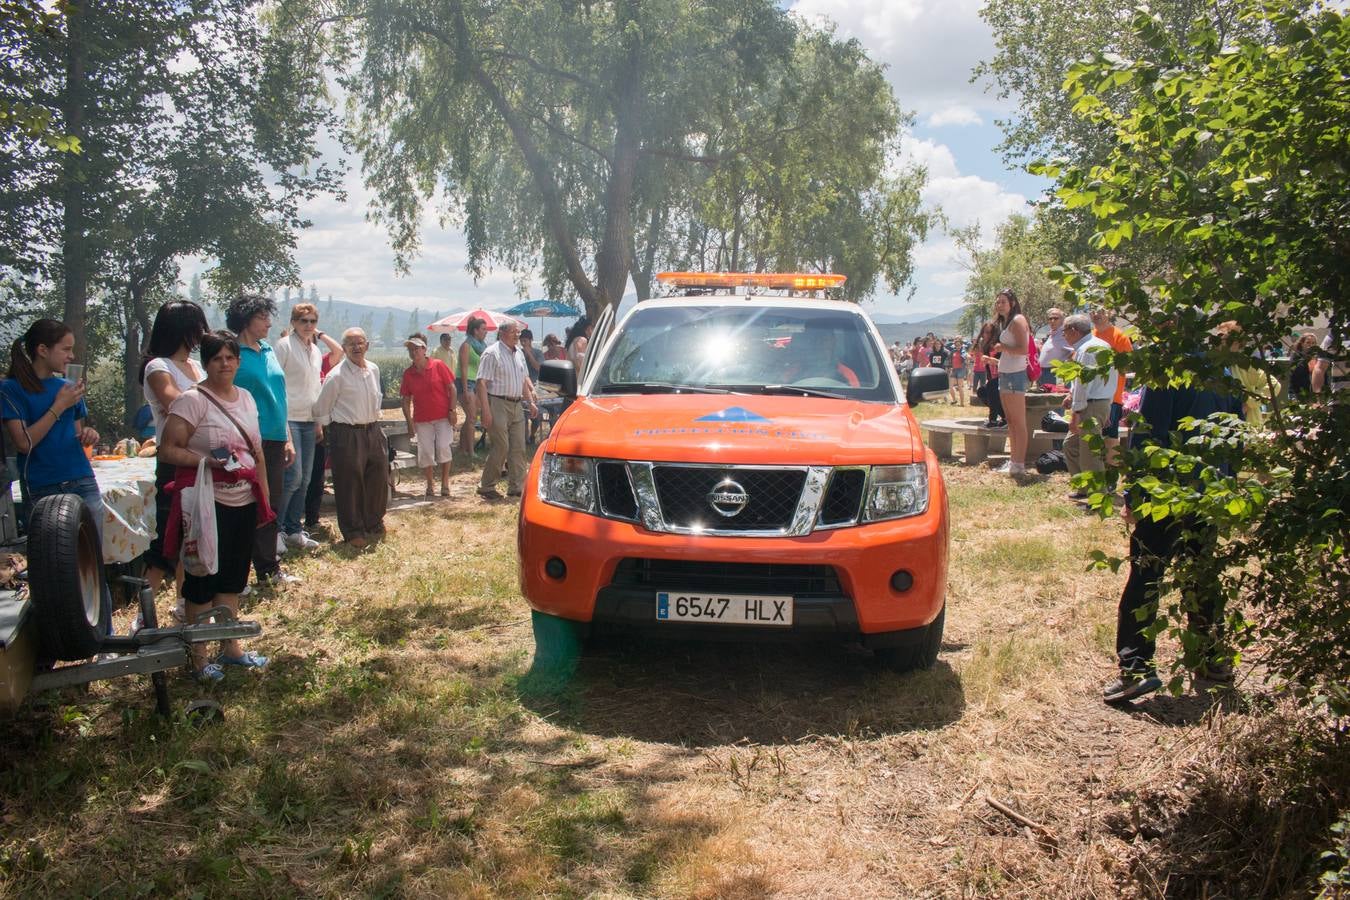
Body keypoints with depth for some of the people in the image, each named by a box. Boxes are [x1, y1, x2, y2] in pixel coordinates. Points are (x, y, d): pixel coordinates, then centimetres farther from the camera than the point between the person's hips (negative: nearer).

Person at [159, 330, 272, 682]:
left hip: (245, 503, 7)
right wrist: (206, 461, -27)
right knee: (203, 578, 2)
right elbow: (167, 450, -14)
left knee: (233, 577, 16)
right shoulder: (192, 400, -11)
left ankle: (230, 646, 29)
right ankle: (199, 655, 15)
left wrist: (265, 499, 15)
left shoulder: (246, 398, 10)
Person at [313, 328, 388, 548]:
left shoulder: (374, 370, 7)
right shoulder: (337, 375, -13)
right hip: (347, 435, -7)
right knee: (350, 483, 0)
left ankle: (374, 524, 31)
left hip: (372, 431, 7)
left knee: (378, 479, 13)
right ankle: (353, 532, 12)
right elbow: (322, 409, -6)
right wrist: (329, 433, 0)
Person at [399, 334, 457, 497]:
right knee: (425, 452, 2)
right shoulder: (408, 373, 2)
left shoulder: (438, 365, -5)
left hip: (443, 416, -2)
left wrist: (452, 410, -7)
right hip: (422, 419, 3)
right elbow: (406, 399, 6)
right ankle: (430, 484, 17)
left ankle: (445, 483, 5)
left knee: (443, 448, -8)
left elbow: (451, 388, -1)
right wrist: (409, 421, 0)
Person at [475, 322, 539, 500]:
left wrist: (531, 402, 15)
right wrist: (485, 410, -22)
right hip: (498, 404, -8)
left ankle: (516, 487, 13)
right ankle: (486, 487, 4)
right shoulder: (492, 353, -10)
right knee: (500, 447, -8)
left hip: (516, 405, 8)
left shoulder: (519, 353, 14)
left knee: (518, 447, 6)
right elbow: (482, 382, -15)